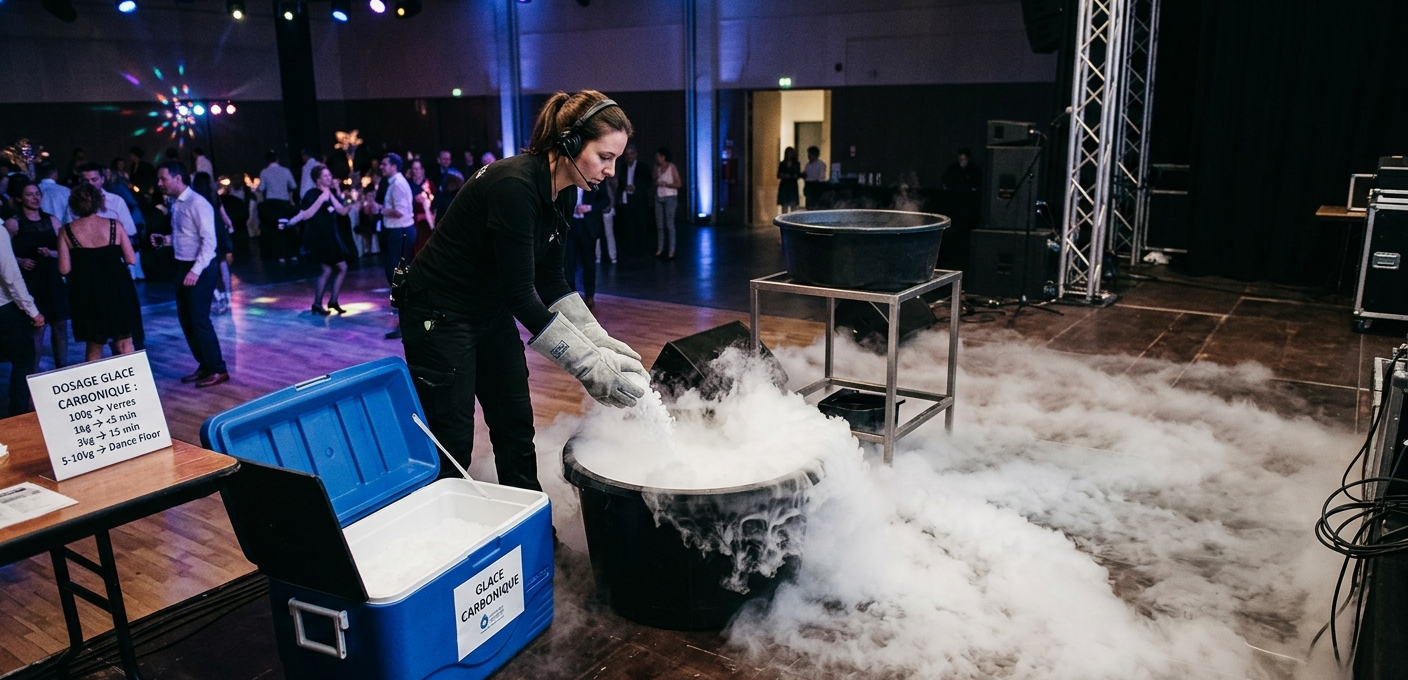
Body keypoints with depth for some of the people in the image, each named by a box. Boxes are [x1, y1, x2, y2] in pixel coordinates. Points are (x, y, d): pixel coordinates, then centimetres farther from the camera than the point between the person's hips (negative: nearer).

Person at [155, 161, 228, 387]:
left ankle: (218, 370, 5)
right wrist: (165, 239, 3)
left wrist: (196, 270, -26)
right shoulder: (175, 204, 10)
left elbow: (209, 241, -21)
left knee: (199, 320, -5)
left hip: (199, 270, -9)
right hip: (182, 267, 9)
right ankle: (204, 365, 24)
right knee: (186, 319, 13)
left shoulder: (197, 204, -17)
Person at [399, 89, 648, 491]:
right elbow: (520, 294, -29)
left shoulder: (562, 192, -2)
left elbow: (550, 281, 4)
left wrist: (601, 343, -6)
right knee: (453, 444, -2)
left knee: (516, 427, 12)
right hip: (440, 316, -9)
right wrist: (590, 367, -27)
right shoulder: (514, 187, -29)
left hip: (492, 310, 9)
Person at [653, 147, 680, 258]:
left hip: (670, 198, -5)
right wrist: (656, 183, -2)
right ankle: (660, 249, 10)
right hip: (659, 198, 5)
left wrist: (665, 184, -16)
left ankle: (672, 251, -4)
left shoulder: (672, 168, -6)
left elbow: (678, 184, -8)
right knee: (659, 225, 4)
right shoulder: (657, 168, 10)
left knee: (669, 225, -7)